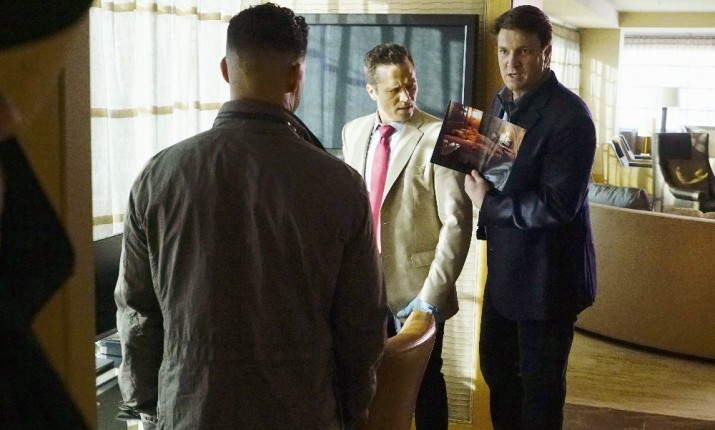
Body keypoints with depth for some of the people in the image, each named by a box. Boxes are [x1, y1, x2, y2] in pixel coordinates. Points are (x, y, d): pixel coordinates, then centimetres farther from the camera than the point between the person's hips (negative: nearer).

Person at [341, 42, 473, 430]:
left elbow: (457, 222, -15)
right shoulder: (353, 132, 5)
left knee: (424, 383, 11)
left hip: (414, 287, -5)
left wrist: (432, 294, -17)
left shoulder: (438, 137, -13)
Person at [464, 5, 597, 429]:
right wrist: (479, 182, -4)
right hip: (505, 266, 8)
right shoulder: (503, 101, 6)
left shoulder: (569, 115, -20)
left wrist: (487, 203, -18)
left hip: (546, 274, -8)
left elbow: (557, 205, -26)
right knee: (496, 367, 21)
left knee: (540, 385, 8)